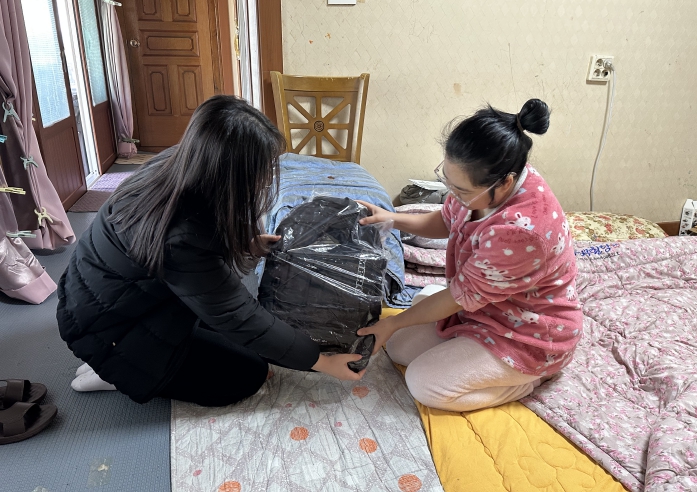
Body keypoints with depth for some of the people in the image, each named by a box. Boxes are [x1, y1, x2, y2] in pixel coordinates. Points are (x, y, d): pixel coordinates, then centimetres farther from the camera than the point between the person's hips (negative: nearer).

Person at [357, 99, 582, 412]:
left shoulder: (521, 229, -38)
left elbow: (460, 296, -26)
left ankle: (530, 377, 5)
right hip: (478, 303, 8)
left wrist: (394, 323, -14)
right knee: (399, 347, 5)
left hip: (528, 332, -8)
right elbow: (446, 223, 7)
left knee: (424, 384, -12)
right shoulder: (483, 183, -15)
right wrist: (392, 219, -10)